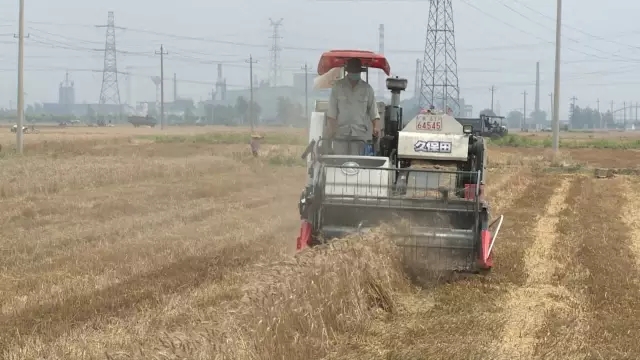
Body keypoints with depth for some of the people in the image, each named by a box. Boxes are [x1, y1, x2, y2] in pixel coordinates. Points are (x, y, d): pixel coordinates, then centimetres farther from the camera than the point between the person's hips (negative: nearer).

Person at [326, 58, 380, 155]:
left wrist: (376, 127, -8)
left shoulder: (367, 89, 8)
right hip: (340, 133, -1)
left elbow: (374, 112, 8)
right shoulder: (338, 87, 4)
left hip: (359, 134, 1)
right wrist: (331, 129, -8)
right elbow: (331, 113, 3)